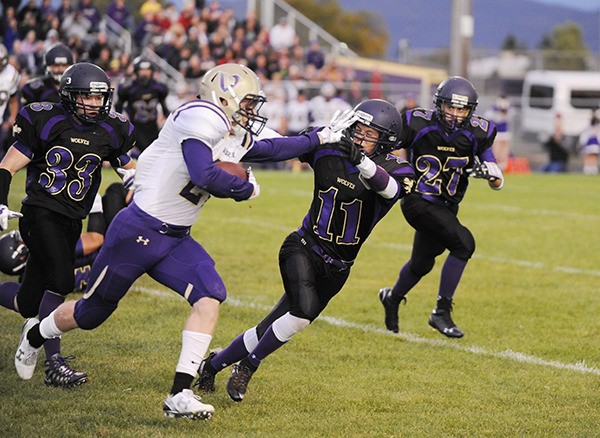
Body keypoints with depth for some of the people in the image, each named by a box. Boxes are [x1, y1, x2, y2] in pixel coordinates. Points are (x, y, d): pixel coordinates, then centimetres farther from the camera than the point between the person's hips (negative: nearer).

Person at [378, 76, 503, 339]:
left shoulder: (476, 134, -8)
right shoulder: (418, 125, -17)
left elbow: (498, 184, -6)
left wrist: (489, 172, -26)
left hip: (446, 207, 6)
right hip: (418, 201, -6)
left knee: (422, 264, 23)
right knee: (464, 243, -25)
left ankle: (393, 297, 54)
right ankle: (442, 312, -16)